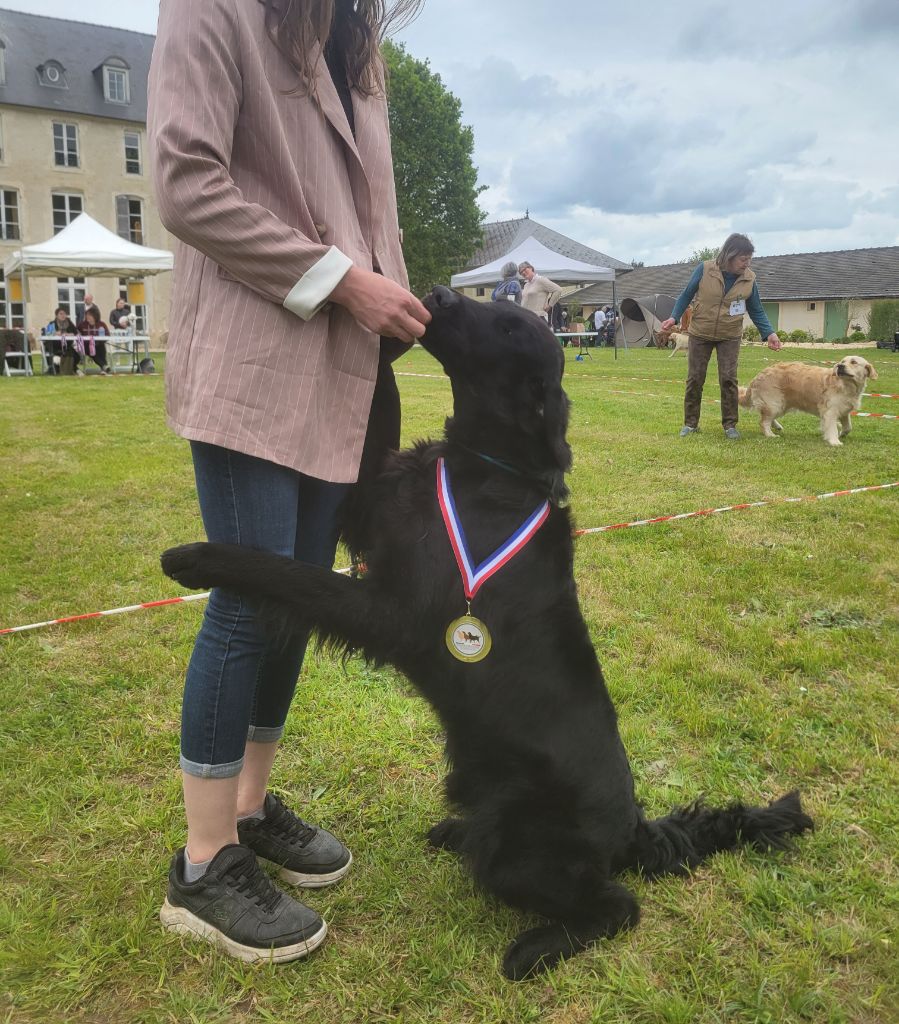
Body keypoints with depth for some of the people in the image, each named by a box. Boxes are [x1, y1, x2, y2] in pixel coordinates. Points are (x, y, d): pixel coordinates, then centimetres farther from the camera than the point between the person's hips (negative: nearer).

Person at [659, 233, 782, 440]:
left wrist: (769, 333, -11)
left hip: (729, 337, 1)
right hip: (700, 334, 0)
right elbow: (686, 295, -1)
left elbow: (756, 311, 1)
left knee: (728, 379, -6)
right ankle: (690, 423, 16)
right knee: (694, 379, 4)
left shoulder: (749, 279, -7)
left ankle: (730, 424, 6)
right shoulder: (704, 269, -13)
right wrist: (674, 317, -13)